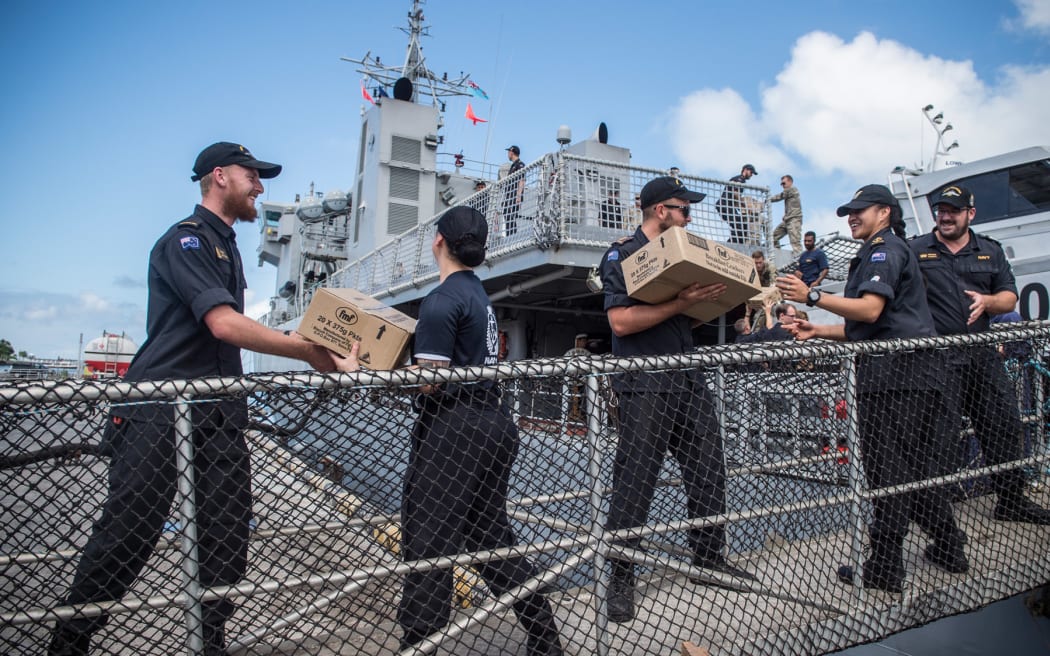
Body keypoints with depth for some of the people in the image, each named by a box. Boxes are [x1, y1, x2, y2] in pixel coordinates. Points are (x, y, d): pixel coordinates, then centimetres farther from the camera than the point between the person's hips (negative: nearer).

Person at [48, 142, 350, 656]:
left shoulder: (225, 244, 21)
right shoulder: (186, 239, -8)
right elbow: (224, 324, -21)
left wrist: (301, 342, 12)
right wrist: (307, 351, -16)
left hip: (217, 412, 8)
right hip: (158, 413, -8)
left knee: (226, 539, 5)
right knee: (126, 535, 0)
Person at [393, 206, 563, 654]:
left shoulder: (442, 299, -12)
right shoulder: (480, 294, 16)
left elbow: (431, 380, -17)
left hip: (453, 429, -10)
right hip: (494, 424, 10)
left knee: (428, 543, -2)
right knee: (491, 536, 17)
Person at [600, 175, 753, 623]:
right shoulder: (622, 255, -3)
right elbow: (621, 321, -16)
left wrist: (714, 296, 8)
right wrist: (680, 303, -20)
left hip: (690, 382, 8)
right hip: (645, 386, -7)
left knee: (708, 474, 11)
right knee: (634, 481, -4)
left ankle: (709, 558, 29)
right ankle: (621, 578, 9)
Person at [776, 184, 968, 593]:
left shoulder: (885, 249, -5)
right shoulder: (885, 252, 27)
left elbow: (870, 310, -20)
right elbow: (862, 327, 24)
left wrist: (812, 296, -20)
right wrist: (815, 331, 16)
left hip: (894, 373, -11)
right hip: (913, 373, 11)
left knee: (888, 468, -7)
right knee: (918, 467, 17)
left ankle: (884, 569, -1)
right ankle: (948, 551, 28)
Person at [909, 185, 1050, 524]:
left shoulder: (990, 252, 16)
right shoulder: (915, 250, 4)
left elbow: (1010, 298, 14)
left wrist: (987, 301, -8)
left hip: (983, 355, 5)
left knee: (1006, 426, 9)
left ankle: (1011, 499, 25)